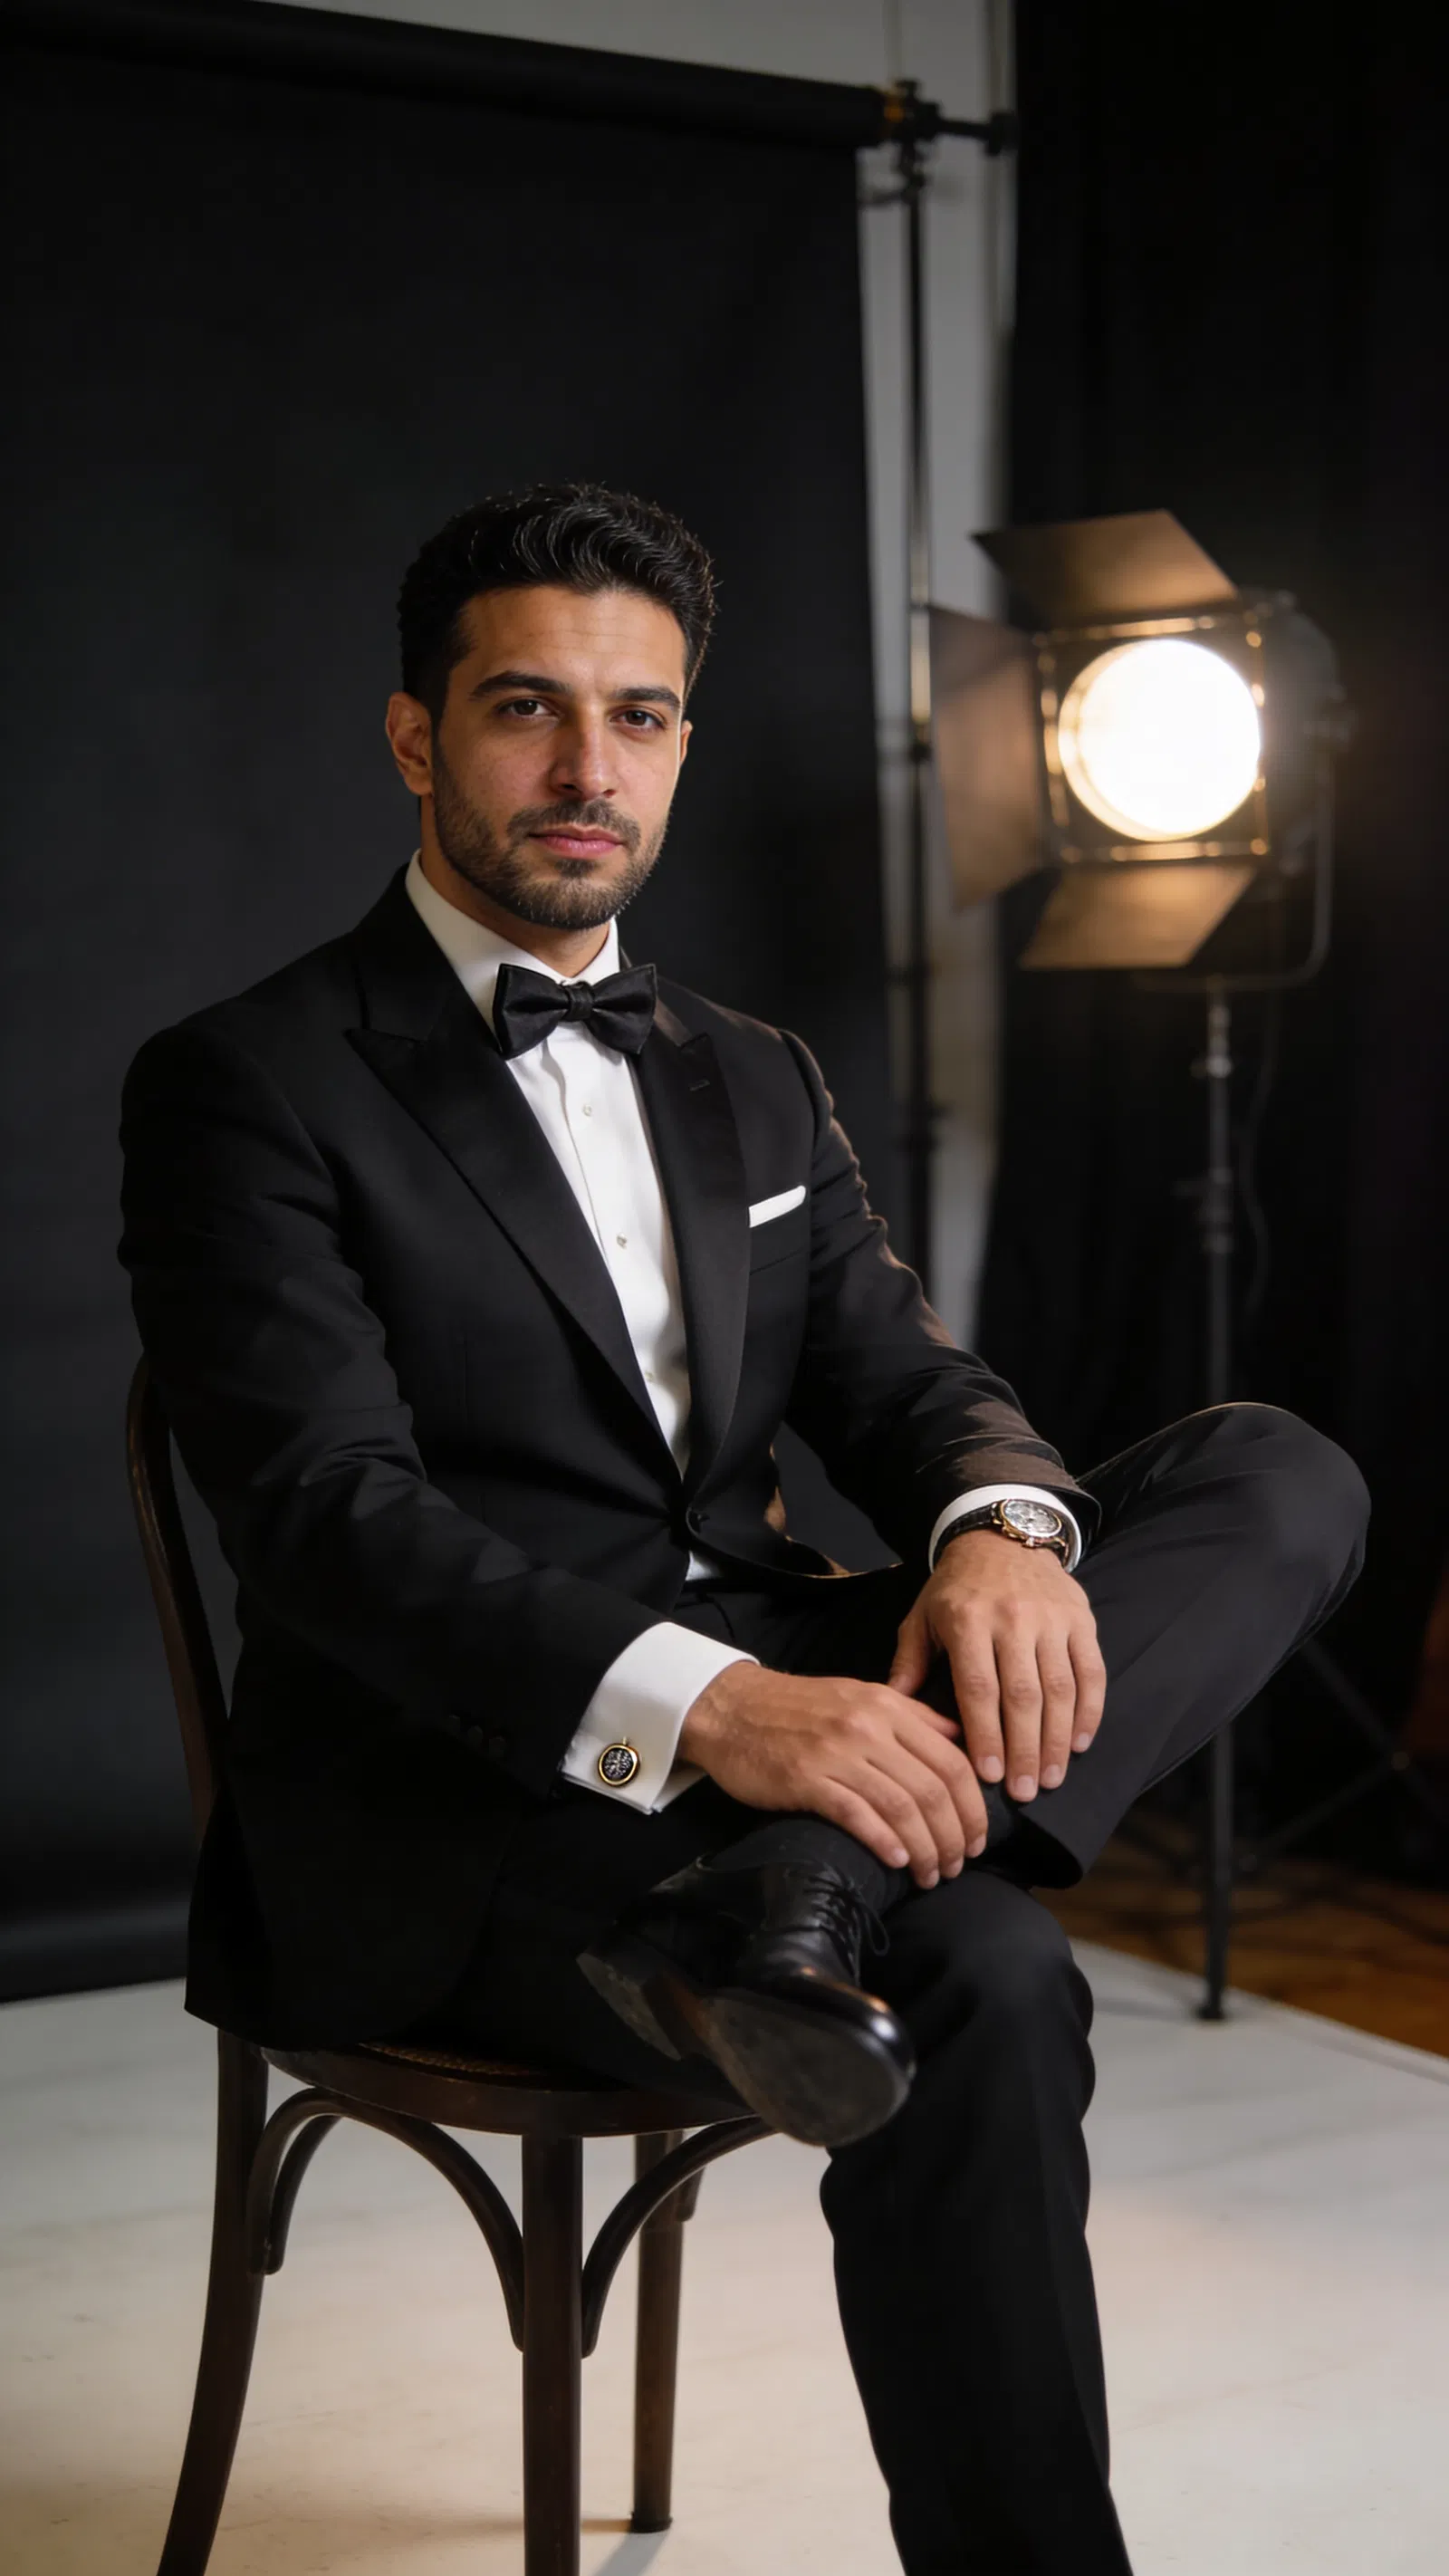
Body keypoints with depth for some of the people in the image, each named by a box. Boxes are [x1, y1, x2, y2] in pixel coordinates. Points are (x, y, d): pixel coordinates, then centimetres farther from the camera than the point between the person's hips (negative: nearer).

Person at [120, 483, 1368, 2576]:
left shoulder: (755, 1085, 19)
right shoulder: (247, 1086, -3)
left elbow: (899, 1375, 9)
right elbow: (331, 1518, -15)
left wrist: (999, 1522, -17)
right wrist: (698, 1702, -30)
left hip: (770, 1702, 7)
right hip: (456, 1806, -6)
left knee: (1282, 1479, -11)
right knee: (983, 1982, -31)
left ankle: (807, 1894, -31)